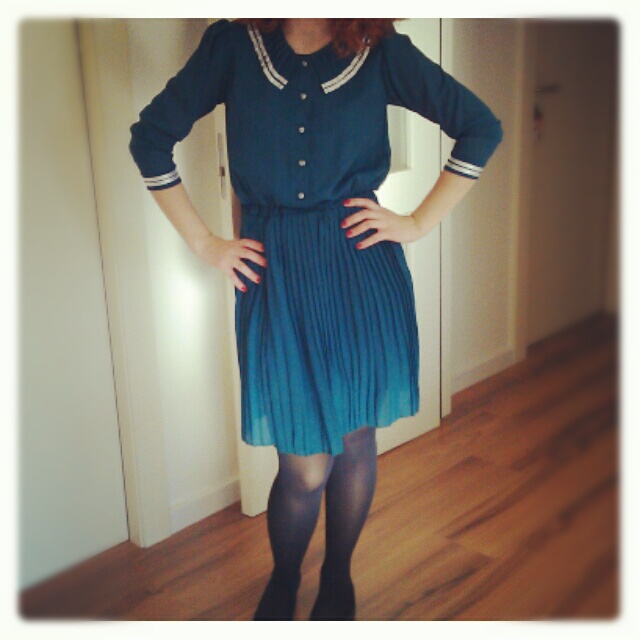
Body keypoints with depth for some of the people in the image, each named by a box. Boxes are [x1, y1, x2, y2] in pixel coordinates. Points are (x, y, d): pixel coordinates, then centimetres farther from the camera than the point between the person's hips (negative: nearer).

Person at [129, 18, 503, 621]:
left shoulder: (380, 50, 0)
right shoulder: (233, 43, 0)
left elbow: (481, 127, 6)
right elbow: (150, 136, 6)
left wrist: (419, 223, 0)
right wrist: (203, 243, 2)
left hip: (363, 266, 1)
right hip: (273, 274, -1)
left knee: (356, 440, 13)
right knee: (306, 467, 1)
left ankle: (338, 578, 39)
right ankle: (282, 583, 33)